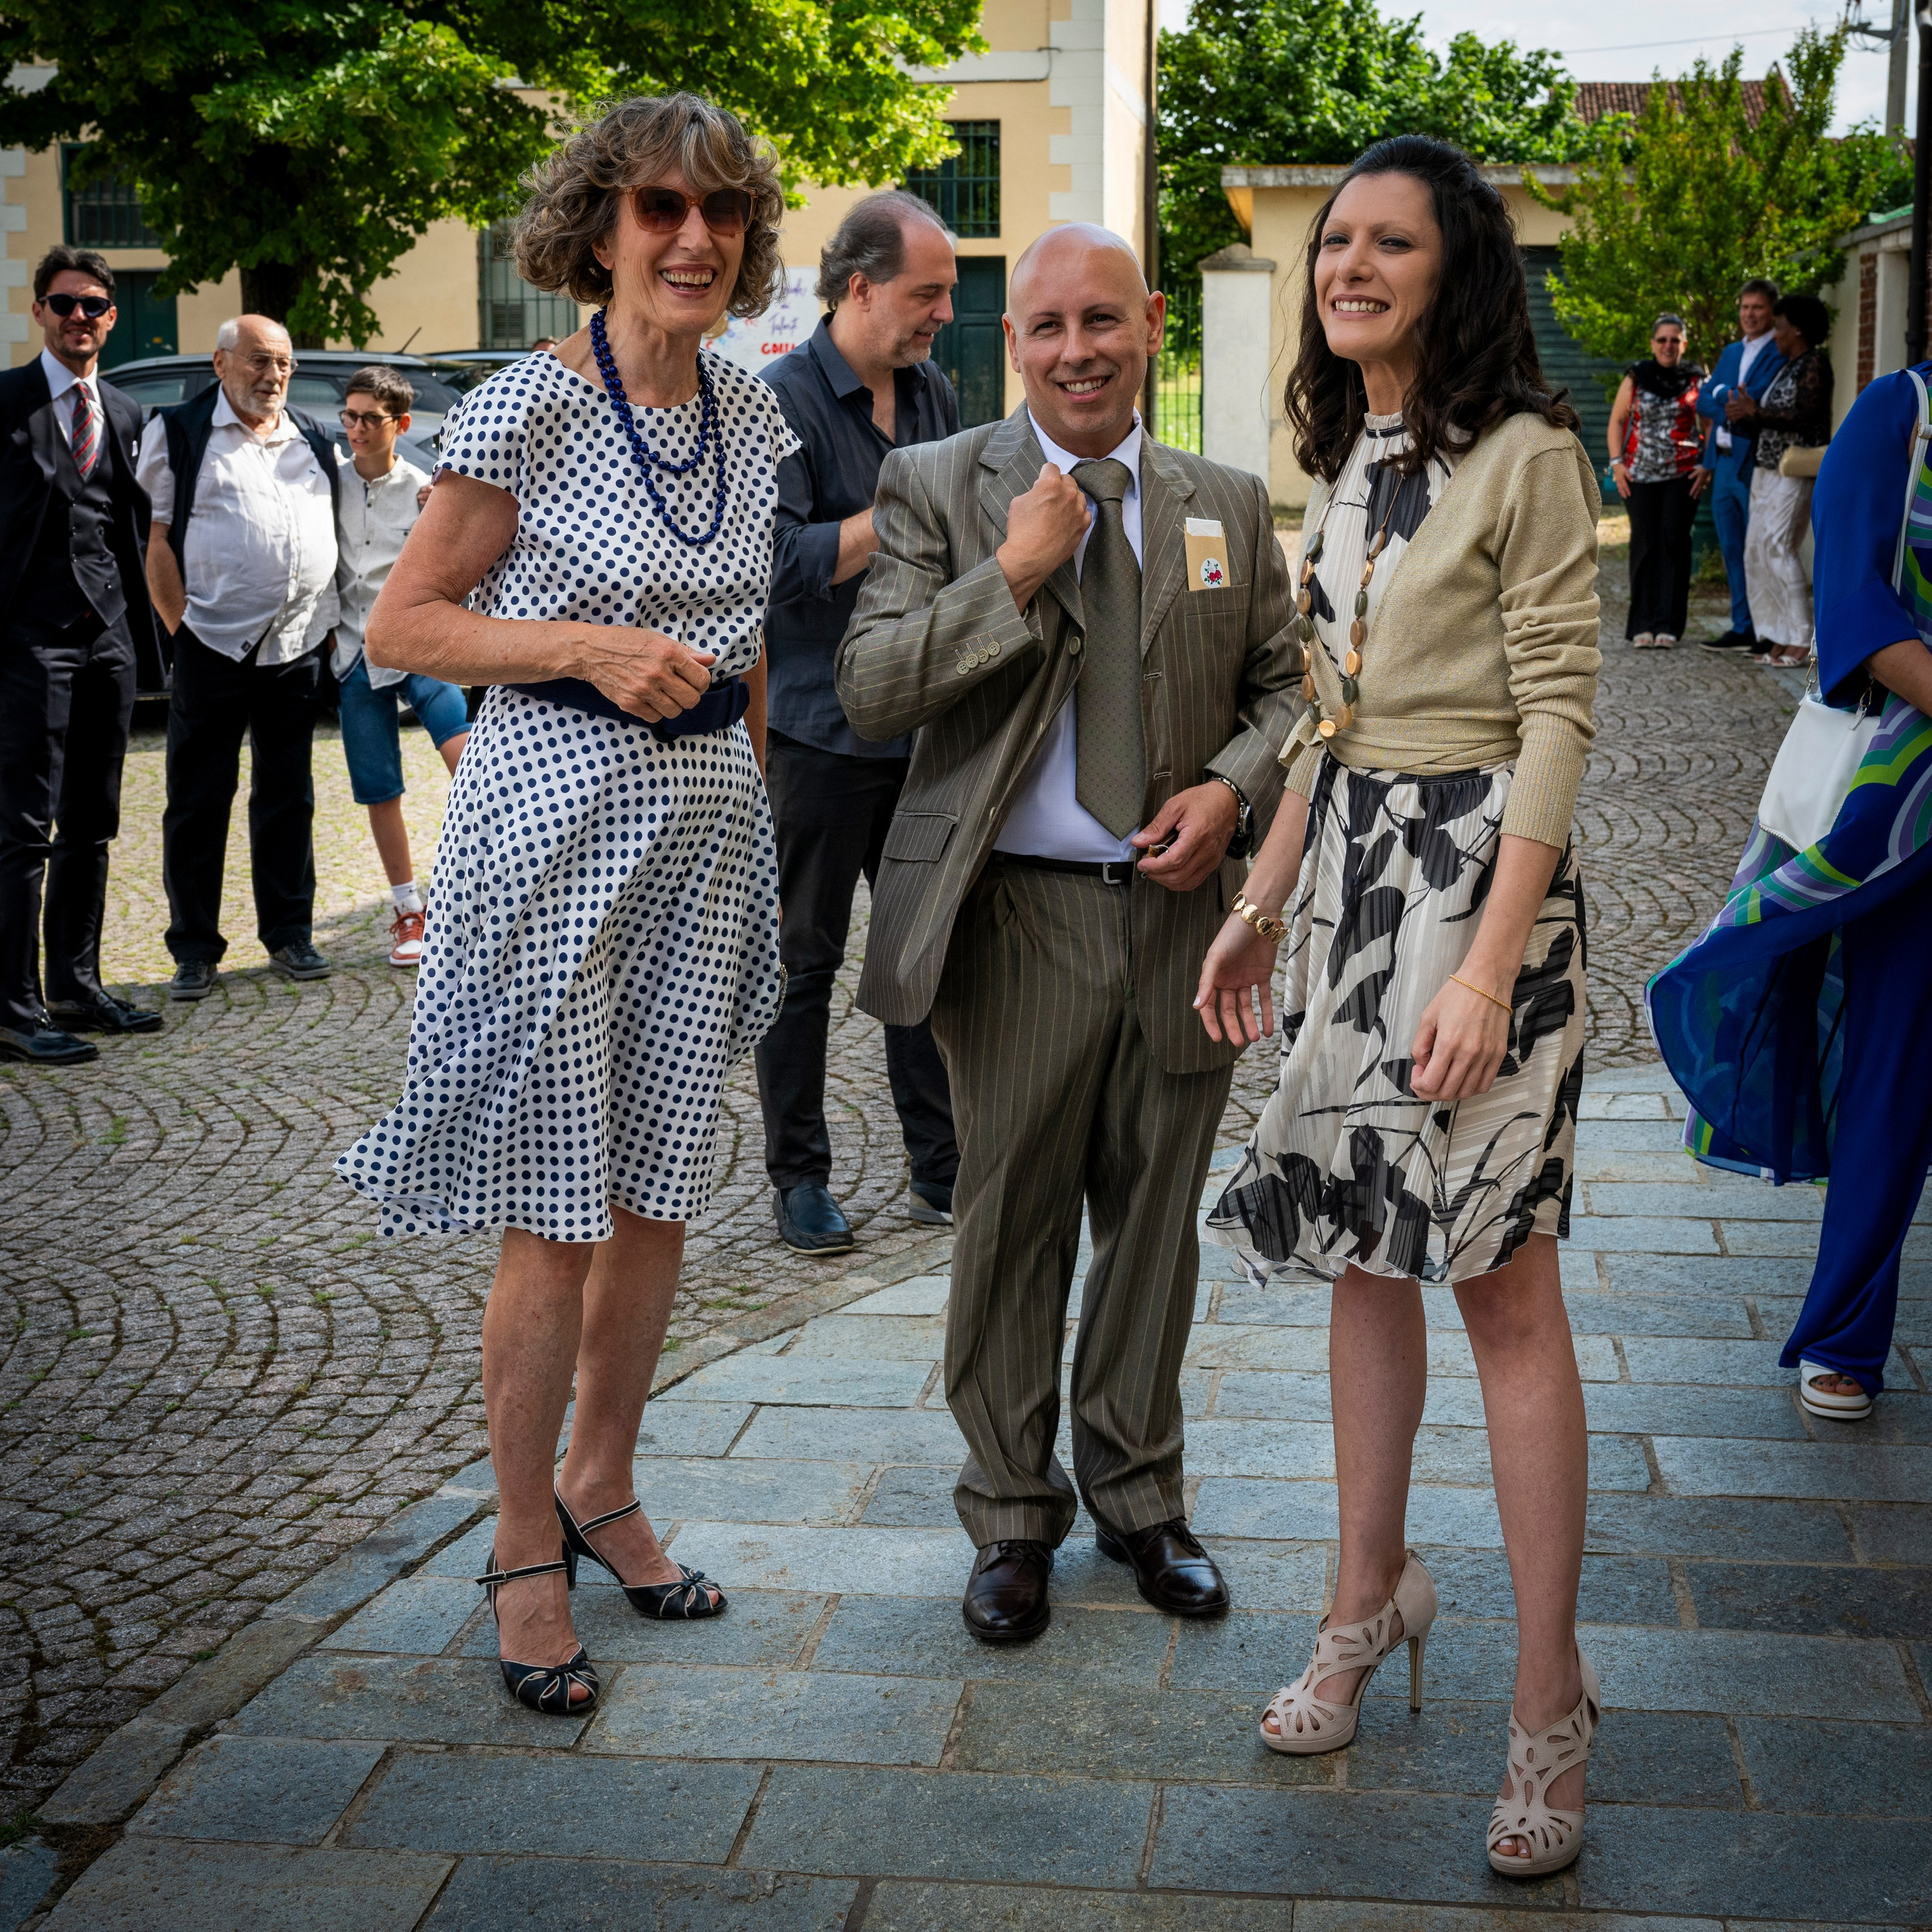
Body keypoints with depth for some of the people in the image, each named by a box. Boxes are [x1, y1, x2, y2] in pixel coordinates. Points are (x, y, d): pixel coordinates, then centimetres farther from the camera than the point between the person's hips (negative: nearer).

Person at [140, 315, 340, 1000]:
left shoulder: (314, 439, 15)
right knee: (198, 801, 1)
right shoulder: (179, 432, 1)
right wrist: (182, 627, -10)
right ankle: (194, 950, 9)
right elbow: (157, 538, -3)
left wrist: (331, 621, 12)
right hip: (214, 647, -4)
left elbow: (334, 528, 21)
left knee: (289, 797, 11)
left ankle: (289, 936, 20)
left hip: (299, 649, 4)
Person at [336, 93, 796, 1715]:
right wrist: (588, 643, -18)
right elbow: (401, 625, -6)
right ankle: (525, 1548, 15)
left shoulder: (752, 412, 9)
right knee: (555, 1212, -1)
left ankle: (603, 1485, 32)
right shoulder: (525, 412, -9)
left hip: (708, 823, 6)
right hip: (556, 819, -6)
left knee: (661, 1197, 13)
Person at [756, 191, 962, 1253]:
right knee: (804, 961, 4)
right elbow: (779, 562, -21)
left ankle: (938, 1167, 20)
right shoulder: (783, 400, -11)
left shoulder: (933, 393, 11)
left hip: (923, 725, 6)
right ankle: (797, 1177, 15)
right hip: (819, 731, -6)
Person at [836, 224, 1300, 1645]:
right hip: (1018, 922, -3)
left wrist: (1234, 786, -7)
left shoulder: (1229, 504, 9)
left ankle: (1138, 1494, 32)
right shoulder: (936, 488, 0)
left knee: (1155, 1221, 14)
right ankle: (1013, 1515, 25)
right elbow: (868, 692, -9)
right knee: (1011, 1227, 7)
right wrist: (1015, 574, -16)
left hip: (1184, 913, 3)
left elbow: (1283, 686, 14)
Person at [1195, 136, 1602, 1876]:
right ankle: (1371, 1599, 29)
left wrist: (1488, 965, -21)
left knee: (1501, 1281, -4)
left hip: (1478, 871, -7)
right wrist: (1263, 903, 15)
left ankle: (1552, 1700, 6)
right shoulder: (1347, 465, 13)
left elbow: (1558, 718, -15)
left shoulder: (1525, 458, -10)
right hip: (1346, 870, 8)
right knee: (1363, 1250, 14)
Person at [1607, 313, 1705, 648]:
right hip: (1641, 475, 1)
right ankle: (1642, 624, 3)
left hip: (1683, 475, -1)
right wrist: (1616, 462, 0)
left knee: (1674, 542, -6)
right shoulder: (1636, 378, 7)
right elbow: (1617, 421, 10)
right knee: (1644, 543, -1)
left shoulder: (1696, 379, 4)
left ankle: (1668, 625, -3)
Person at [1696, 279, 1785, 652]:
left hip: (1755, 465, -8)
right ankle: (1743, 628, 17)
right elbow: (1704, 403, 11)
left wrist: (1721, 394, -5)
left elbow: (1759, 399, -17)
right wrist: (1729, 408, -6)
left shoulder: (1780, 354, -7)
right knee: (1732, 551, 11)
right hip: (1723, 464, 8)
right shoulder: (1731, 352, 18)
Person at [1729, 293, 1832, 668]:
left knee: (1778, 545, -17)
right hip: (1767, 469, 10)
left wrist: (1756, 412, -16)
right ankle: (1776, 635, 9)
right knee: (1757, 550, 5)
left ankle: (1802, 641, -17)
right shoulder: (1786, 365, 20)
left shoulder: (1814, 363, -9)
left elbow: (1805, 418, -19)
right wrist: (1746, 412, 5)